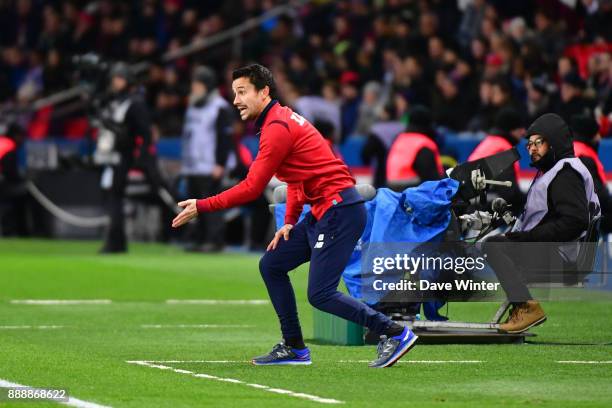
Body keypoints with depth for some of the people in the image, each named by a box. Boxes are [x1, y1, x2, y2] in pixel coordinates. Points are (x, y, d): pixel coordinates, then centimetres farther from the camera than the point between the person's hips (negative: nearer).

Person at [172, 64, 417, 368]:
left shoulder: (278, 127, -15)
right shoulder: (281, 120, 17)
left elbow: (252, 188, -16)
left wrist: (201, 207, -10)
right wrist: (290, 222, 11)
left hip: (339, 210, -10)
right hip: (322, 212, 10)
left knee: (320, 294, -12)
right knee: (271, 265, 13)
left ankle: (395, 334, -7)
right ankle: (294, 348, 16)